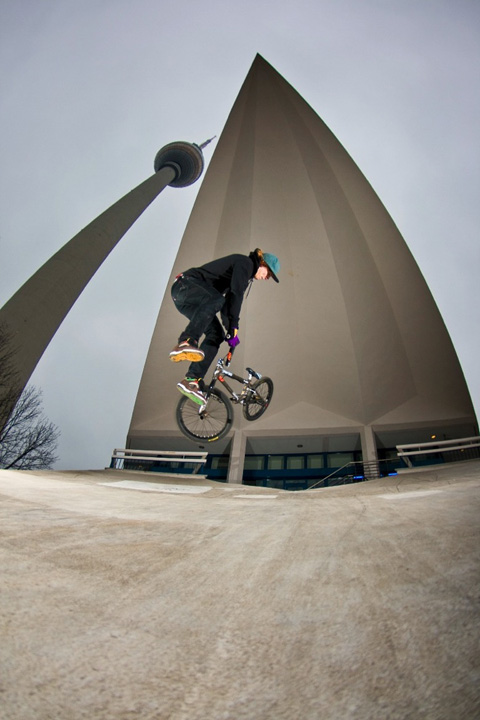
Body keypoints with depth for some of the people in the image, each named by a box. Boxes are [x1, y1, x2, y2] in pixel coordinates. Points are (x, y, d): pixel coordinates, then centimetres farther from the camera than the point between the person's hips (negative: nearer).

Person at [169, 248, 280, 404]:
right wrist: (233, 329, -26)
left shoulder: (246, 275, 24)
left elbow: (229, 302, 26)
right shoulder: (245, 263, -7)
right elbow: (236, 294, -22)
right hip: (186, 285, -9)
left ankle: (192, 380, -14)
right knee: (216, 299, -39)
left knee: (216, 334, -6)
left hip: (186, 300, 10)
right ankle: (184, 344, -50)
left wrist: (230, 329, 21)